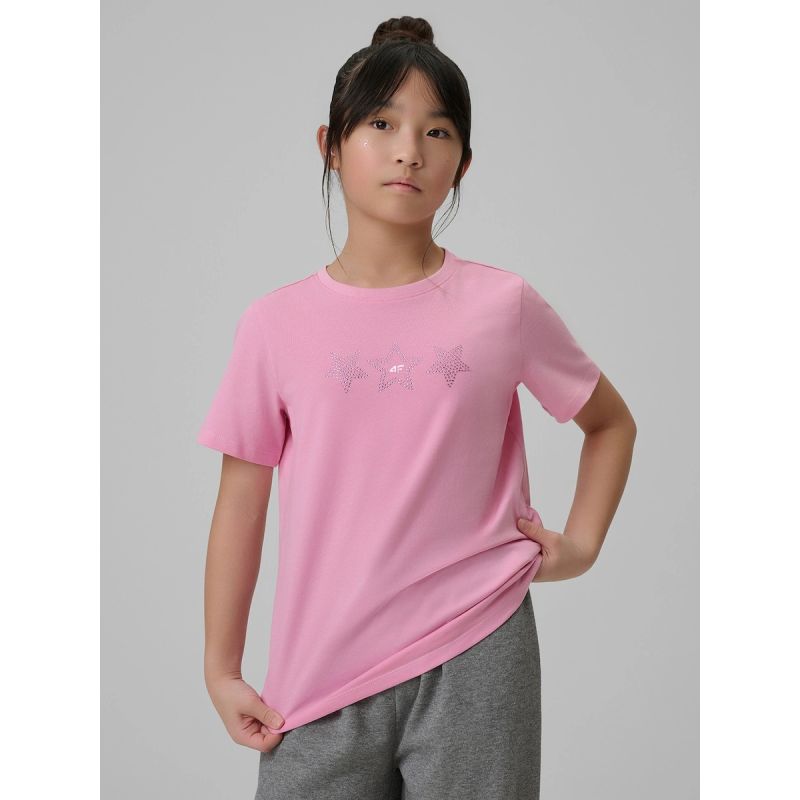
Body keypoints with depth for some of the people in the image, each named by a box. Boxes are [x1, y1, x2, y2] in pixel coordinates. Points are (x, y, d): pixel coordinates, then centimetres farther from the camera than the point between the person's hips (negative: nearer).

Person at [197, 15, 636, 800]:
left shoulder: (503, 306, -2)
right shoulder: (275, 323, -1)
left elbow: (611, 422, 13)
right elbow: (241, 505, 3)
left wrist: (580, 544, 2)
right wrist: (221, 671, 5)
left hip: (475, 657, 0)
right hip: (322, 676, 1)